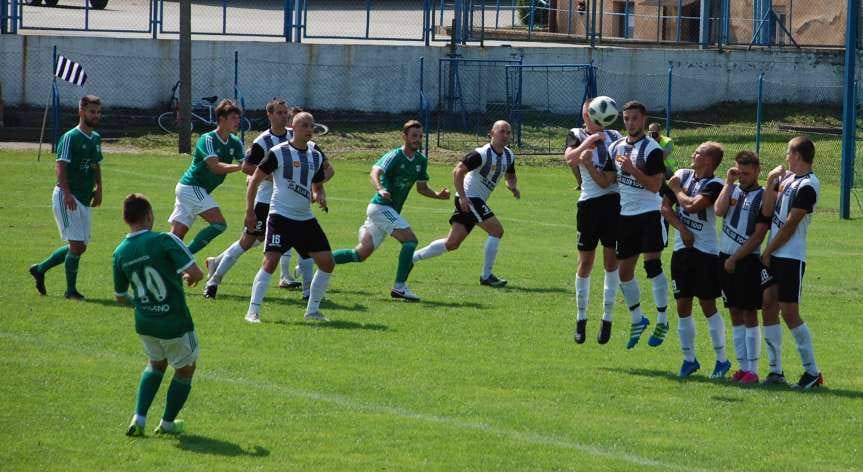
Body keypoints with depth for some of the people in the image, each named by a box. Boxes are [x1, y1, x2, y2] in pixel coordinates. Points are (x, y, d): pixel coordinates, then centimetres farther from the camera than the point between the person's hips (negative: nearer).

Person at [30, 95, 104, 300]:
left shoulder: (96, 138, 13)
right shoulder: (70, 137, -12)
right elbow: (61, 167, -18)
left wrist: (98, 189, 14)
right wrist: (67, 193, -27)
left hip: (84, 199, 9)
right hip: (67, 197, -9)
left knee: (79, 246, 12)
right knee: (76, 245, -12)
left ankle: (40, 269, 27)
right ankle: (71, 290, -2)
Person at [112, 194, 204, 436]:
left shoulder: (120, 253, -1)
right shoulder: (164, 241, -19)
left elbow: (120, 296, 10)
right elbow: (196, 273, -24)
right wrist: (190, 278, 1)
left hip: (144, 323, 5)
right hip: (175, 323, -5)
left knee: (156, 363, 29)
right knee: (185, 369, 20)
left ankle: (139, 419, 16)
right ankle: (168, 423, 28)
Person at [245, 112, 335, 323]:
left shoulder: (316, 155, 10)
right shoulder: (279, 153, -7)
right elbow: (255, 180, -2)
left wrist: (319, 196, -2)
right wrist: (250, 211, -5)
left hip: (306, 218, 6)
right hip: (281, 216, -6)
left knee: (327, 262, 3)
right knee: (271, 260, -17)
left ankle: (313, 310, 17)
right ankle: (253, 311, -12)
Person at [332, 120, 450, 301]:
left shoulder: (421, 160, 9)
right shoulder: (394, 156, -15)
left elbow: (422, 187, 18)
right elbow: (375, 172, -30)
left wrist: (437, 195, -1)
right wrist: (380, 189, -49)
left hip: (391, 210, 8)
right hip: (381, 206, -8)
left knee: (361, 254, 8)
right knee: (410, 239, -20)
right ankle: (400, 286, -18)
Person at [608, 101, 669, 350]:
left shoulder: (651, 148, -9)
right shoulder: (616, 147, 10)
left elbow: (655, 185, -16)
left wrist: (632, 170, -23)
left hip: (648, 213, -6)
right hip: (624, 215, 6)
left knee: (652, 265, -15)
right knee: (624, 271, 10)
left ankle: (662, 320, -6)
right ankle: (637, 319, 27)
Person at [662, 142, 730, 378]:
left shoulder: (714, 185, -10)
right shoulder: (682, 175, 8)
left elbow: (692, 205, -22)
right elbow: (665, 207, 5)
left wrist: (677, 190, -5)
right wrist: (682, 228, -8)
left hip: (705, 251, -6)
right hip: (682, 248, 6)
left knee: (707, 304, -3)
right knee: (683, 305, 7)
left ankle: (722, 359, 6)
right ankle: (689, 358, 17)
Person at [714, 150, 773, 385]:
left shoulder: (763, 197, -6)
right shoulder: (732, 190, 11)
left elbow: (758, 236, -10)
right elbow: (719, 210, -9)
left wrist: (735, 259, -11)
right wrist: (729, 183, -8)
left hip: (748, 261, -6)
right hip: (726, 259, 6)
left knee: (749, 315, -6)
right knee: (735, 315, 8)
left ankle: (752, 370, -5)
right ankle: (742, 366, 13)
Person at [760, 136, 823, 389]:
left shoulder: (807, 185, -15)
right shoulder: (787, 177, 12)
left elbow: (790, 225, -16)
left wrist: (768, 252, -10)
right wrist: (771, 181, -1)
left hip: (791, 257, -9)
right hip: (773, 254, 9)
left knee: (789, 312, -8)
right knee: (769, 308, 7)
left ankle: (812, 371, -1)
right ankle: (775, 370, 12)